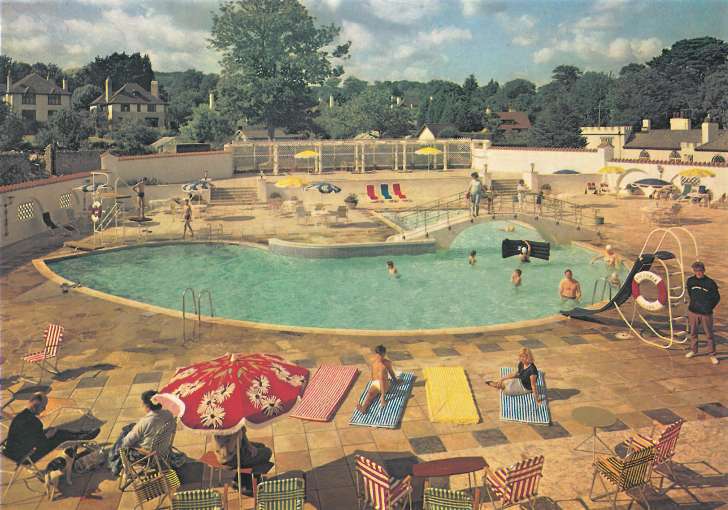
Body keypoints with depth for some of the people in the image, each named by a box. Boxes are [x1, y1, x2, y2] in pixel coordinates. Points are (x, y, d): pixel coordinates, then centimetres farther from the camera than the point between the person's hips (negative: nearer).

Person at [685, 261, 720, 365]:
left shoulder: (710, 283, -11)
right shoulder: (690, 281, -2)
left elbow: (717, 297, 0)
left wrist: (709, 308, -1)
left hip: (706, 313, -3)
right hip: (693, 312, 3)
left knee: (709, 334, 4)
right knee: (693, 333, 15)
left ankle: (712, 354, 15)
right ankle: (693, 350, 32)